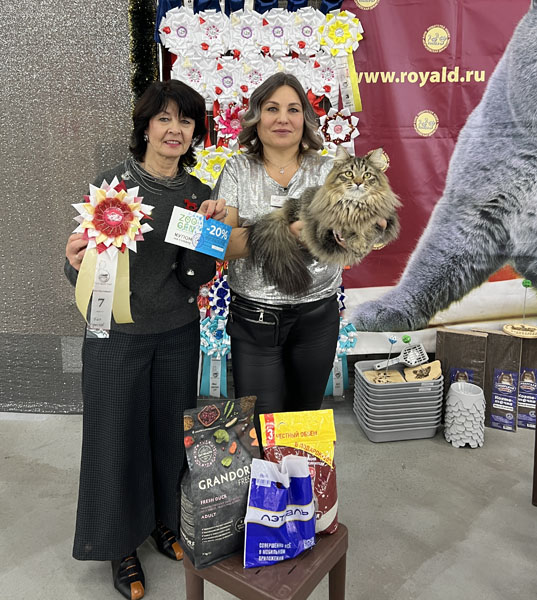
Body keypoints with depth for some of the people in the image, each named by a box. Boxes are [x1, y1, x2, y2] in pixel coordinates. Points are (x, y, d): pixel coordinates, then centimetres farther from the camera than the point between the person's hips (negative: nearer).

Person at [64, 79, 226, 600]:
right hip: (117, 336, -3)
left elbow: (194, 279, -4)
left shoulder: (198, 194, 1)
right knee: (117, 436, 10)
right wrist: (76, 263, -28)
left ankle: (165, 523, 43)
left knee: (171, 432, 16)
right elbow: (83, 273, -6)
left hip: (177, 334, 4)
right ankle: (121, 543, 36)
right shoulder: (111, 183, -9)